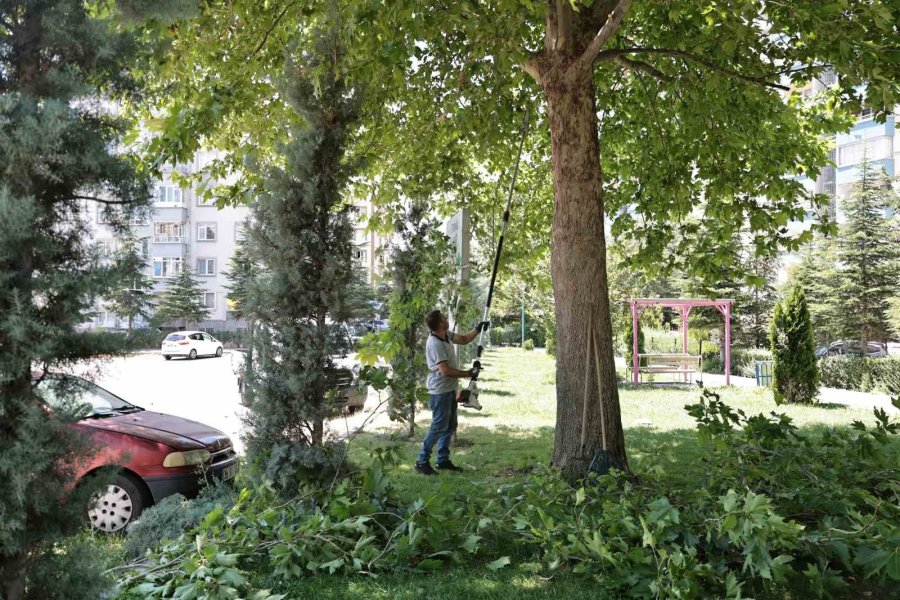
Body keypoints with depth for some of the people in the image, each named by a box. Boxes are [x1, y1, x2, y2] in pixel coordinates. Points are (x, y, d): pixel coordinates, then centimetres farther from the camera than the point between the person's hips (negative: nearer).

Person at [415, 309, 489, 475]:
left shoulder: (446, 335, 3)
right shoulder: (435, 344, -25)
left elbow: (463, 339, 19)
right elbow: (445, 370, -26)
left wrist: (478, 330, 5)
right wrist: (468, 373, -19)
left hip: (449, 389, 10)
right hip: (440, 391, -10)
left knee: (450, 426, 15)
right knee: (438, 427, -5)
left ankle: (443, 460, 24)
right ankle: (422, 462, 4)